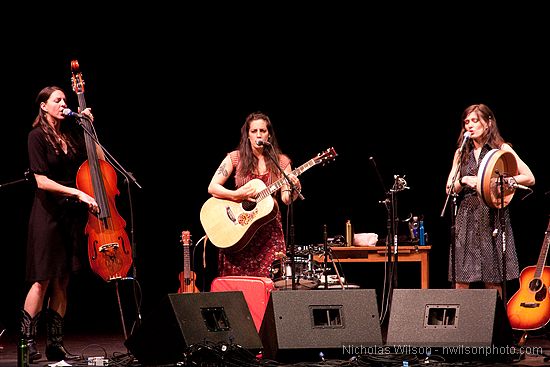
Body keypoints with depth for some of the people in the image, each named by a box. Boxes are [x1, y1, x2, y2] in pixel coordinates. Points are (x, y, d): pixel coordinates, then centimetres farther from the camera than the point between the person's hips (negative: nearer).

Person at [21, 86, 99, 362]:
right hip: (49, 212, -5)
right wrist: (77, 193, -19)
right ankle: (27, 342, 0)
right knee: (43, 280, -6)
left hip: (72, 213, 5)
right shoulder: (37, 136, -6)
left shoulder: (71, 132, 10)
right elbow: (42, 182, -14)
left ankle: (55, 344, 9)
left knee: (62, 280, 6)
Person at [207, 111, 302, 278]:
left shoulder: (280, 161, 6)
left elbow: (286, 199, 1)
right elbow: (212, 187, -4)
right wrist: (237, 195, -19)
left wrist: (294, 188, -20)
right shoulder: (235, 158, 2)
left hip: (269, 229, 1)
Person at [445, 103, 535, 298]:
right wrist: (464, 180, -8)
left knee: (493, 283, -4)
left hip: (492, 218, -3)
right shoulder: (462, 153, 15)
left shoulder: (501, 149, 4)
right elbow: (450, 190, 11)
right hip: (467, 218, 3)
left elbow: (529, 178, -1)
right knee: (460, 283, -3)